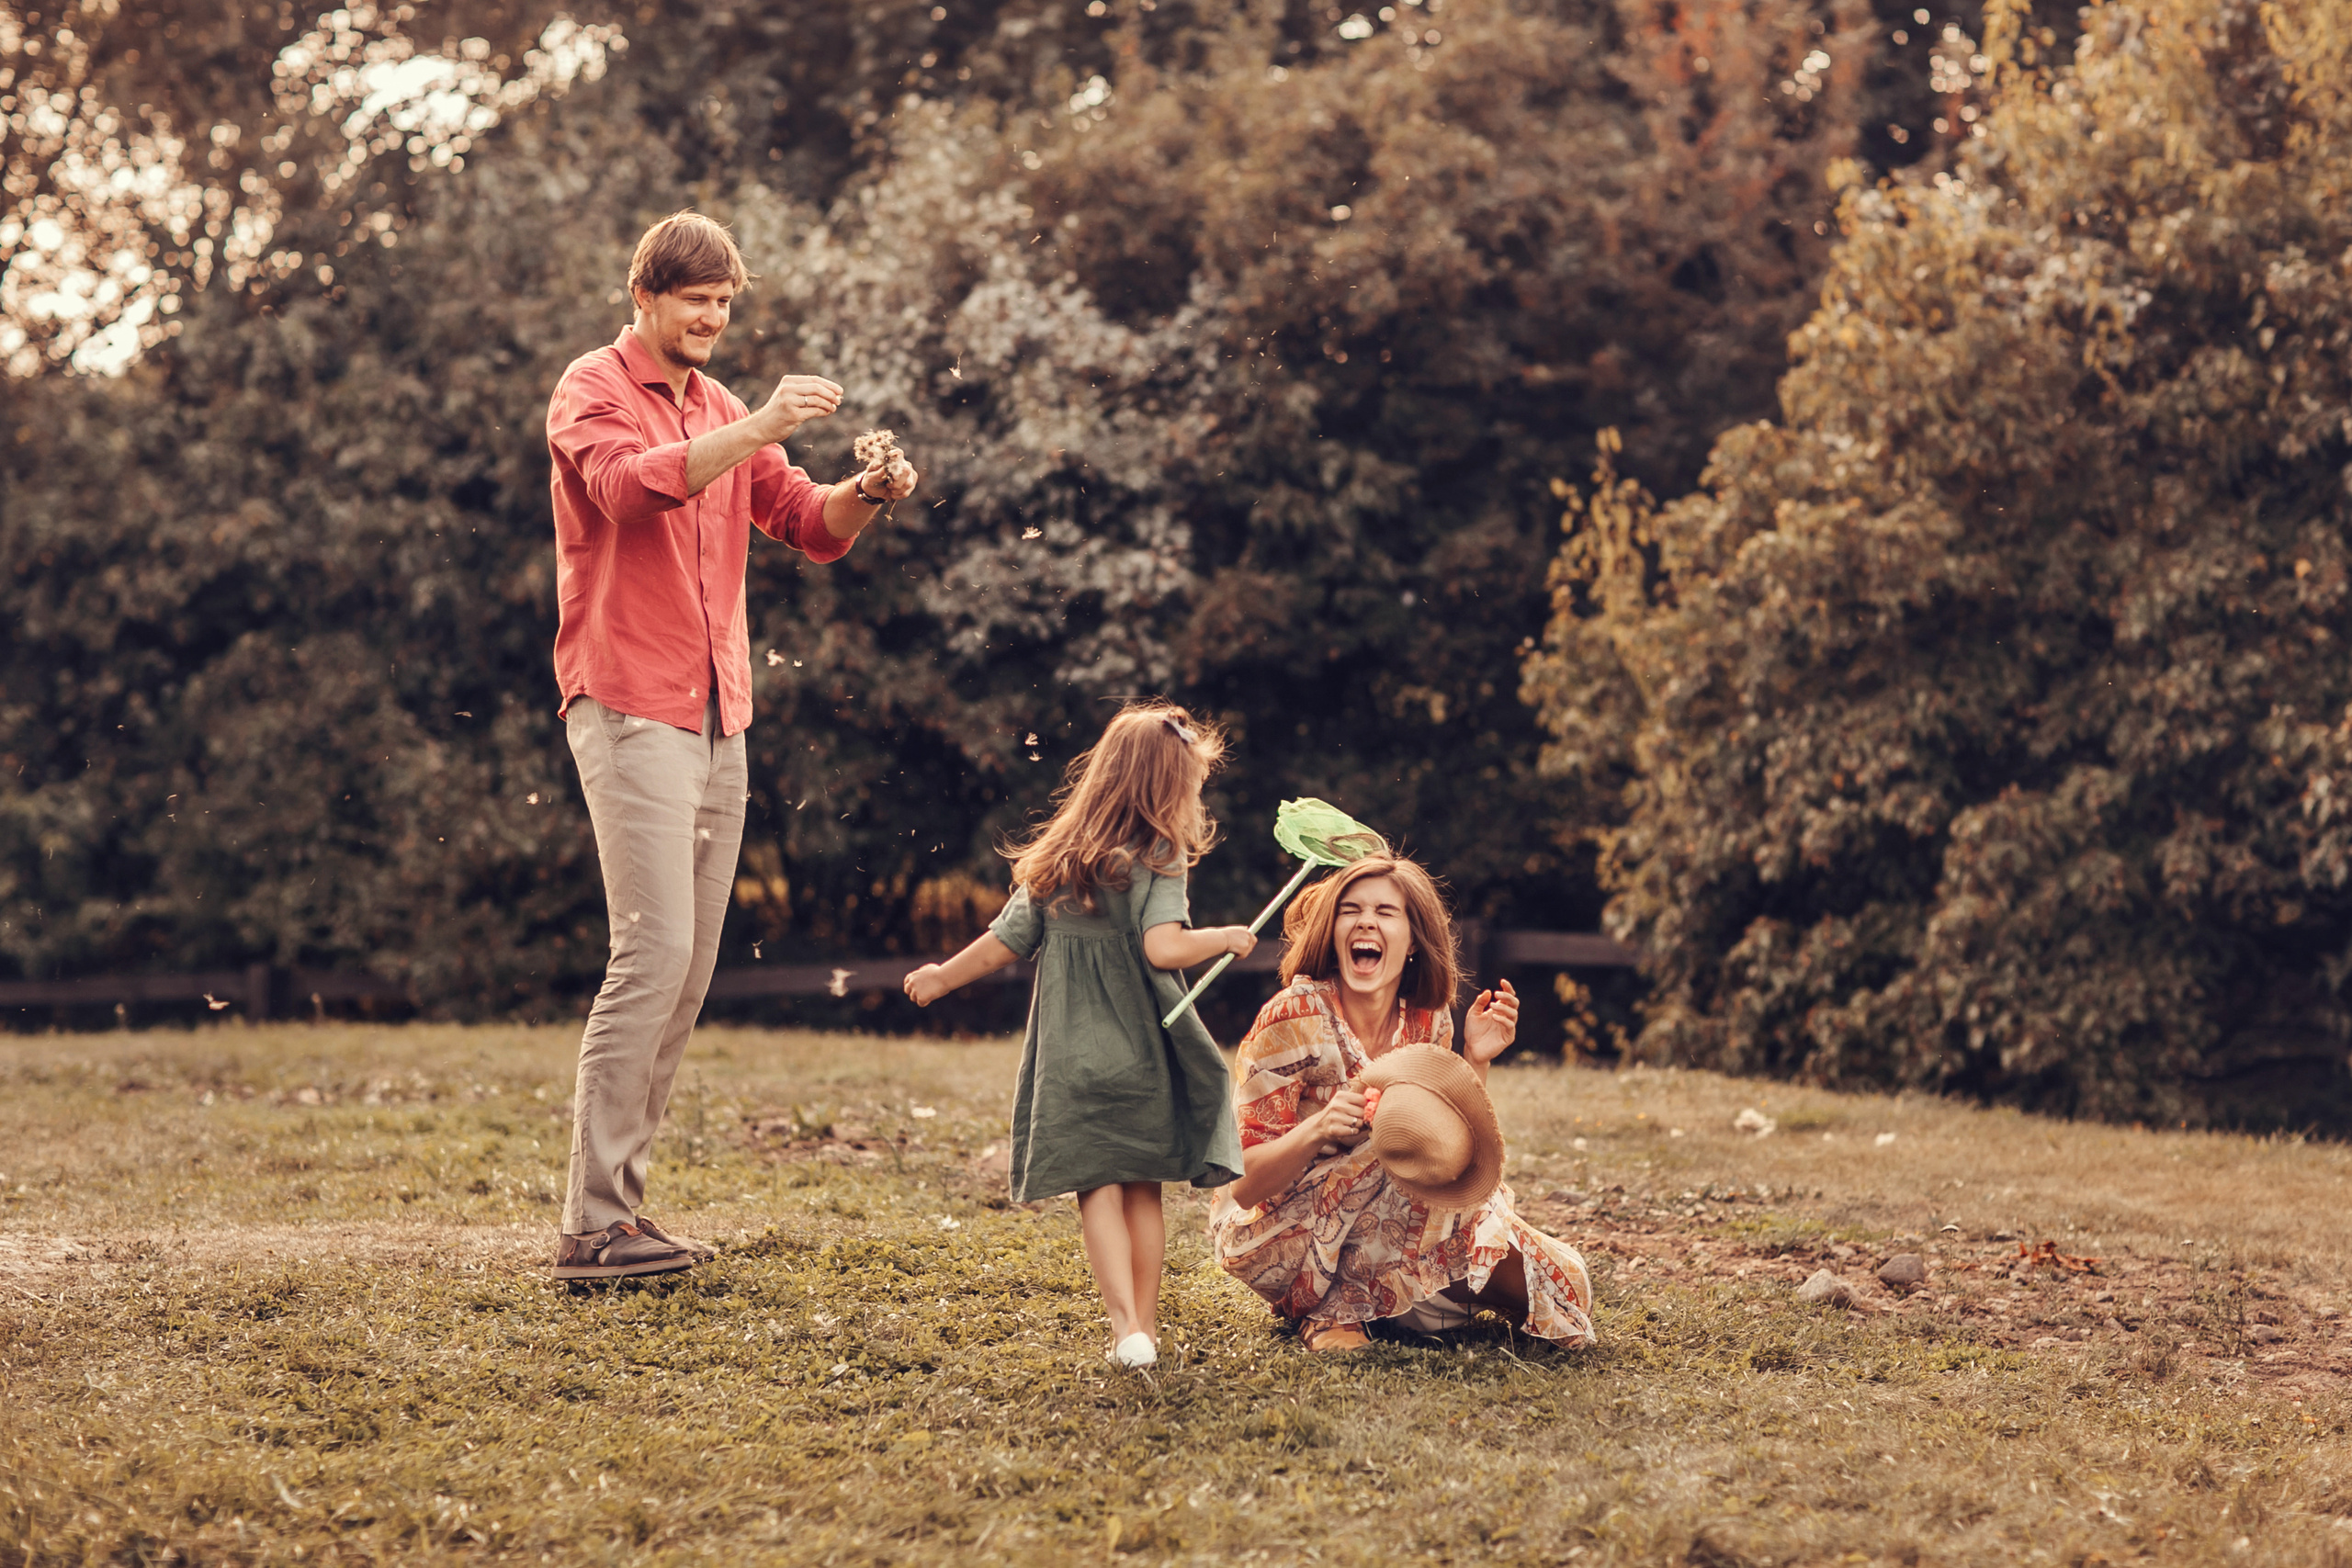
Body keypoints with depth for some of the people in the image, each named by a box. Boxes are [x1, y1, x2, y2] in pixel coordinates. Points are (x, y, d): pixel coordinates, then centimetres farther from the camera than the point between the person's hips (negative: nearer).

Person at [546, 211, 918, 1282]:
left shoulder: (724, 412, 21)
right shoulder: (592, 391, -2)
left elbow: (807, 524, 13)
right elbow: (628, 484, -23)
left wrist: (867, 496, -8)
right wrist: (756, 430, -30)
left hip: (717, 718, 8)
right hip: (629, 707, -8)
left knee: (690, 970, 6)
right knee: (653, 951, -16)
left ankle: (619, 1202, 11)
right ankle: (591, 1226, -15)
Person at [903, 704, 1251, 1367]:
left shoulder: (1051, 864, 6)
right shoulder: (1155, 863, -8)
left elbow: (1000, 947, 10)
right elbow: (1164, 947, -23)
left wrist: (941, 977, 25)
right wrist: (1224, 937, -7)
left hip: (1071, 1057, 2)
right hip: (1141, 1056, -2)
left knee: (1098, 1191, 0)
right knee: (1143, 1191, 11)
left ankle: (1127, 1326, -12)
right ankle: (1147, 1322, 17)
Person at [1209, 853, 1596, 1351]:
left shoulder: (1428, 1022, -4)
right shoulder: (1294, 1019, -20)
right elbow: (1246, 1184, -20)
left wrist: (1475, 1060, -15)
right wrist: (1317, 1130, -39)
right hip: (1270, 1238, -5)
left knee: (1558, 1280, -6)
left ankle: (1355, 1293, 9)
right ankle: (1331, 1307, -12)